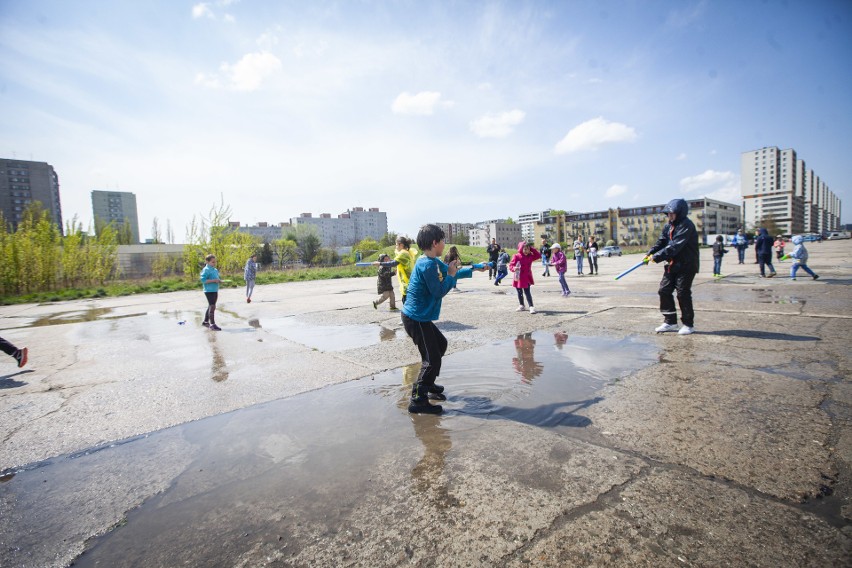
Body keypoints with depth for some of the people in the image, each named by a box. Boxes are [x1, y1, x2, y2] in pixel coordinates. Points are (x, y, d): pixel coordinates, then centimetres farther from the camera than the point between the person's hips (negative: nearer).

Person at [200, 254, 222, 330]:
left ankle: (205, 321, 32)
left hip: (215, 290, 9)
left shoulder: (215, 270, 14)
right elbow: (203, 280, -21)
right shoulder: (206, 270, -12)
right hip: (209, 291, -9)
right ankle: (212, 324, -10)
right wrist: (213, 280, -24)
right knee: (212, 307, -12)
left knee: (211, 306, 18)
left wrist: (218, 280, 6)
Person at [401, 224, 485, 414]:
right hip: (416, 318, -11)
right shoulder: (428, 265, -21)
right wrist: (451, 275, -8)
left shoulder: (433, 262, 10)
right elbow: (438, 292, -20)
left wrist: (474, 270, 29)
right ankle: (417, 401, -1)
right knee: (432, 359, -9)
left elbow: (452, 273, 24)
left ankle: (428, 384, 37)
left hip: (420, 317, 11)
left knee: (440, 343, 26)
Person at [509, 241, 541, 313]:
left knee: (527, 292, -6)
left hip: (527, 278, 0)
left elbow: (538, 255, 6)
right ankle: (522, 305, 29)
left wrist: (532, 249, -3)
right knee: (519, 292, 13)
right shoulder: (516, 257, -8)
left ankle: (531, 307, -5)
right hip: (518, 278, 0)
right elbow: (511, 265, -8)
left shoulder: (530, 256, 3)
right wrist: (514, 268, -31)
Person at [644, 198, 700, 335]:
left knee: (683, 293, -4)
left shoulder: (686, 226, -17)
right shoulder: (668, 226, 9)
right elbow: (661, 242, 6)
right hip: (672, 264, 8)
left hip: (686, 266, -8)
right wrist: (649, 254, -10)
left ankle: (689, 324, 12)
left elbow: (675, 246, -26)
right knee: (664, 290, 5)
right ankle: (670, 322, 16)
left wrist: (657, 257, -29)